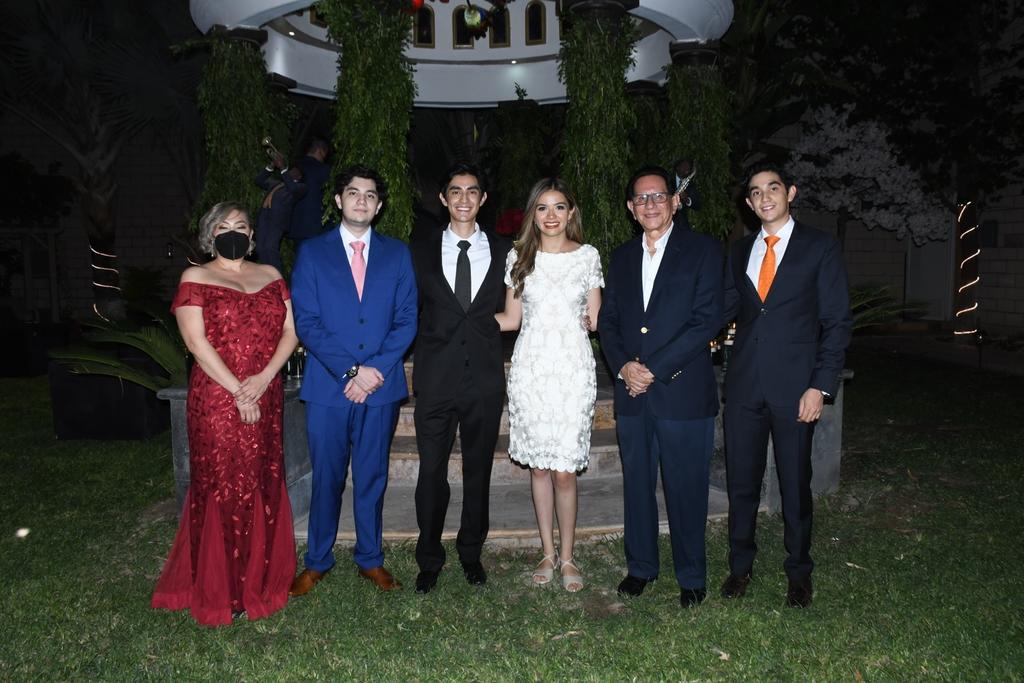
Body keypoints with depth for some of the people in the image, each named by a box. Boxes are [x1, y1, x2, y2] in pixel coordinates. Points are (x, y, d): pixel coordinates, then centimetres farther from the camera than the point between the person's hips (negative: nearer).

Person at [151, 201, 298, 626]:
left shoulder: (270, 275, 13)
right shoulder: (195, 279, 1)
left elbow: (290, 330, 5)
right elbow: (196, 341, -9)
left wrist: (264, 377, -10)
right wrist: (238, 392, -14)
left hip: (266, 400, 4)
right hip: (217, 401, -4)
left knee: (263, 488, 10)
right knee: (221, 490, 2)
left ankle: (261, 581, 25)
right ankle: (221, 592, 15)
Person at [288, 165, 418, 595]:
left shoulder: (397, 253, 8)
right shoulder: (311, 252, 3)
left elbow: (406, 320, 2)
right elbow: (306, 323, -5)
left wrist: (376, 369, -11)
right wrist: (351, 371, -14)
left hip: (381, 386, 1)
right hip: (326, 386, -1)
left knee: (372, 477, 12)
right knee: (326, 479, 9)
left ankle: (371, 559, 27)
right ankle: (317, 561, 26)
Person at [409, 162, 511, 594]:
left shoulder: (502, 251, 7)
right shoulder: (421, 251, 6)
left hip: (485, 379, 1)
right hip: (436, 378, 0)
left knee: (478, 470, 12)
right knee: (431, 472, 5)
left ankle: (471, 553, 30)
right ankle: (429, 560, 22)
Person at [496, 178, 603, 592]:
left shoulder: (588, 256, 5)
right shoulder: (518, 257, 7)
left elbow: (595, 320, 8)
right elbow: (510, 319, 9)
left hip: (572, 369, -1)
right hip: (530, 367, 1)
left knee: (564, 470, -2)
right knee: (539, 465, 8)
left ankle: (567, 558, 16)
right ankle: (548, 553, 23)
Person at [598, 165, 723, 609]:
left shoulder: (702, 251, -2)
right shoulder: (621, 258, 14)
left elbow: (707, 320, -11)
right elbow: (607, 322, 13)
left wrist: (654, 370, -14)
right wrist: (623, 366, -6)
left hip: (683, 392, -4)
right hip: (632, 393, 4)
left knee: (686, 489, 5)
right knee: (637, 485, 13)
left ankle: (692, 577, 22)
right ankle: (640, 566, 29)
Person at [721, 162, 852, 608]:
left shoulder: (821, 248, -1)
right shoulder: (739, 251, 11)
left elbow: (837, 322, -3)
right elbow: (726, 309, 11)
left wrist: (821, 386, -11)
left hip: (794, 385, -3)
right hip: (744, 383, 3)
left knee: (795, 483, 9)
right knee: (740, 480, 11)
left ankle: (799, 571, 28)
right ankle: (740, 564, 29)